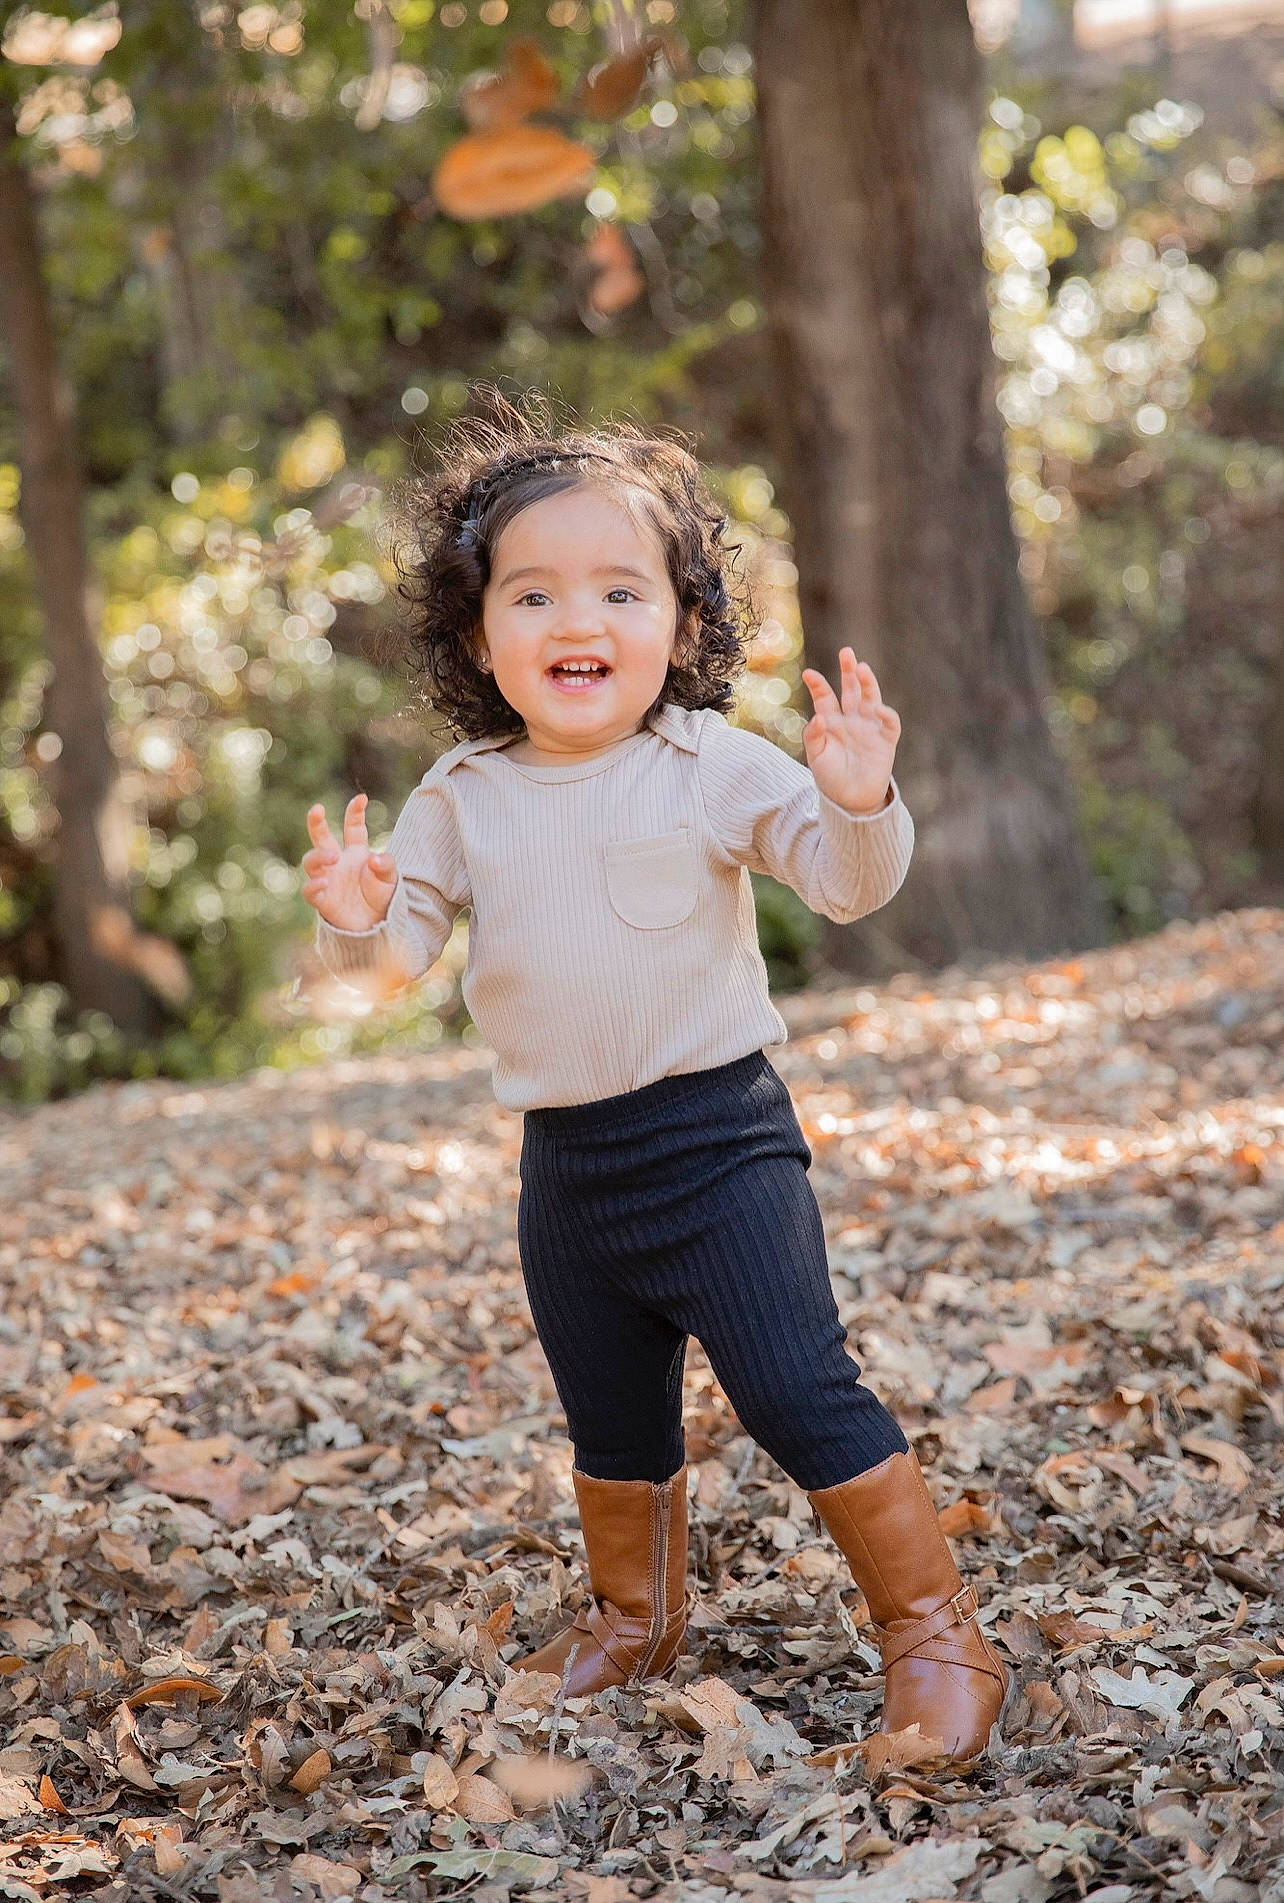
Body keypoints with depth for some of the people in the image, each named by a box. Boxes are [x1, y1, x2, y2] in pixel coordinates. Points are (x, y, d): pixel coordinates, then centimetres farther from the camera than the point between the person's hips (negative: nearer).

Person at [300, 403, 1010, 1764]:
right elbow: (399, 955, 5)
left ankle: (932, 1628, 5)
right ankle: (634, 1617, 42)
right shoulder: (459, 798, 2)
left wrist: (858, 803, -32)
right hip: (562, 1159, 4)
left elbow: (846, 884, -11)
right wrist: (358, 922, -18)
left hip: (715, 1135, -4)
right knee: (611, 1429, 19)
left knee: (799, 1394, -10)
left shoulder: (714, 768, -8)